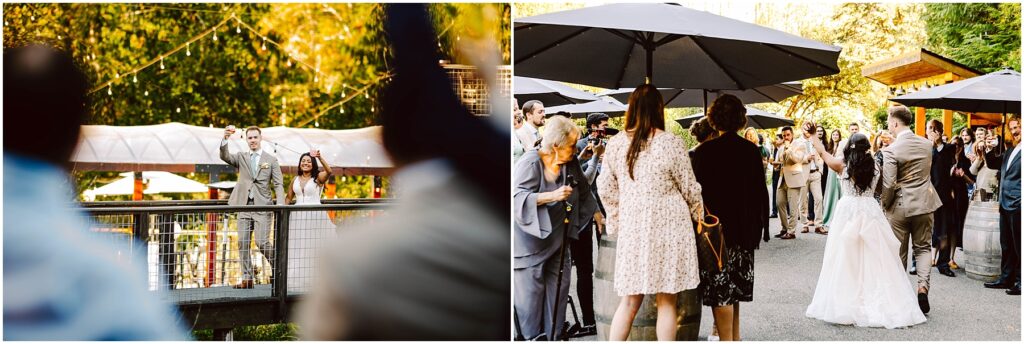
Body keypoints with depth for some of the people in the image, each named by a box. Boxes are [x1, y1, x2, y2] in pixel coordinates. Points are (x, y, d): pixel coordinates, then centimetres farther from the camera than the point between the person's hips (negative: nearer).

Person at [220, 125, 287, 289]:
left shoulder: (271, 160, 6)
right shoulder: (241, 157, 13)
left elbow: (278, 184, 1)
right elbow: (224, 156, -6)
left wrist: (280, 204, -14)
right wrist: (225, 138, -23)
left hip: (262, 207, -3)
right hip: (244, 206, 3)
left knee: (262, 242, -11)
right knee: (242, 243, 1)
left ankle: (276, 264, 13)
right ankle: (247, 279, 7)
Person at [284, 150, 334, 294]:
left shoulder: (318, 178, -3)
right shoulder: (295, 179, 12)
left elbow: (329, 171, -23)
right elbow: (289, 197, 16)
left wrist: (320, 158, -35)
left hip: (315, 216, -5)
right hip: (297, 217, 5)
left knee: (314, 249, -1)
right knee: (296, 249, 7)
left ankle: (314, 280, 7)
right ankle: (297, 280, 15)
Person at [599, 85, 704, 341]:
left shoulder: (615, 144, 0)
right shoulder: (672, 143, -10)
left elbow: (607, 189, 8)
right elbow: (689, 188, 0)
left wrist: (617, 220, 22)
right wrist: (699, 215, 19)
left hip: (632, 227, 3)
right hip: (667, 226, -3)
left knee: (630, 300, 11)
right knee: (666, 301, 6)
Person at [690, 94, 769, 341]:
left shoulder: (704, 151, -13)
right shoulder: (752, 150, 0)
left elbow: (697, 192, -10)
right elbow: (761, 191, 4)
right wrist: (760, 226, 13)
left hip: (717, 227, -5)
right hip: (745, 228, 5)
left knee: (720, 288, 0)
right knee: (736, 285, 17)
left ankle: (726, 339, 0)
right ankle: (734, 336, 25)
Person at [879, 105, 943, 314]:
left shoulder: (891, 151, -17)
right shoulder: (927, 144, 0)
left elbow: (889, 185, -18)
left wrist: (885, 205, -3)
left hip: (900, 207, -4)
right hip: (925, 203, 4)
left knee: (899, 252, 9)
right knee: (923, 247, 14)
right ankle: (922, 285, -5)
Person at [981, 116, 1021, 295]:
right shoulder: (1010, 151, 16)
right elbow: (993, 164, 26)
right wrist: (990, 149, 7)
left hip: (1018, 206, -9)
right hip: (1006, 205, 9)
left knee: (1018, 245, -2)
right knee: (1007, 245, 15)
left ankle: (1020, 282, 4)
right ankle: (1006, 278, 23)